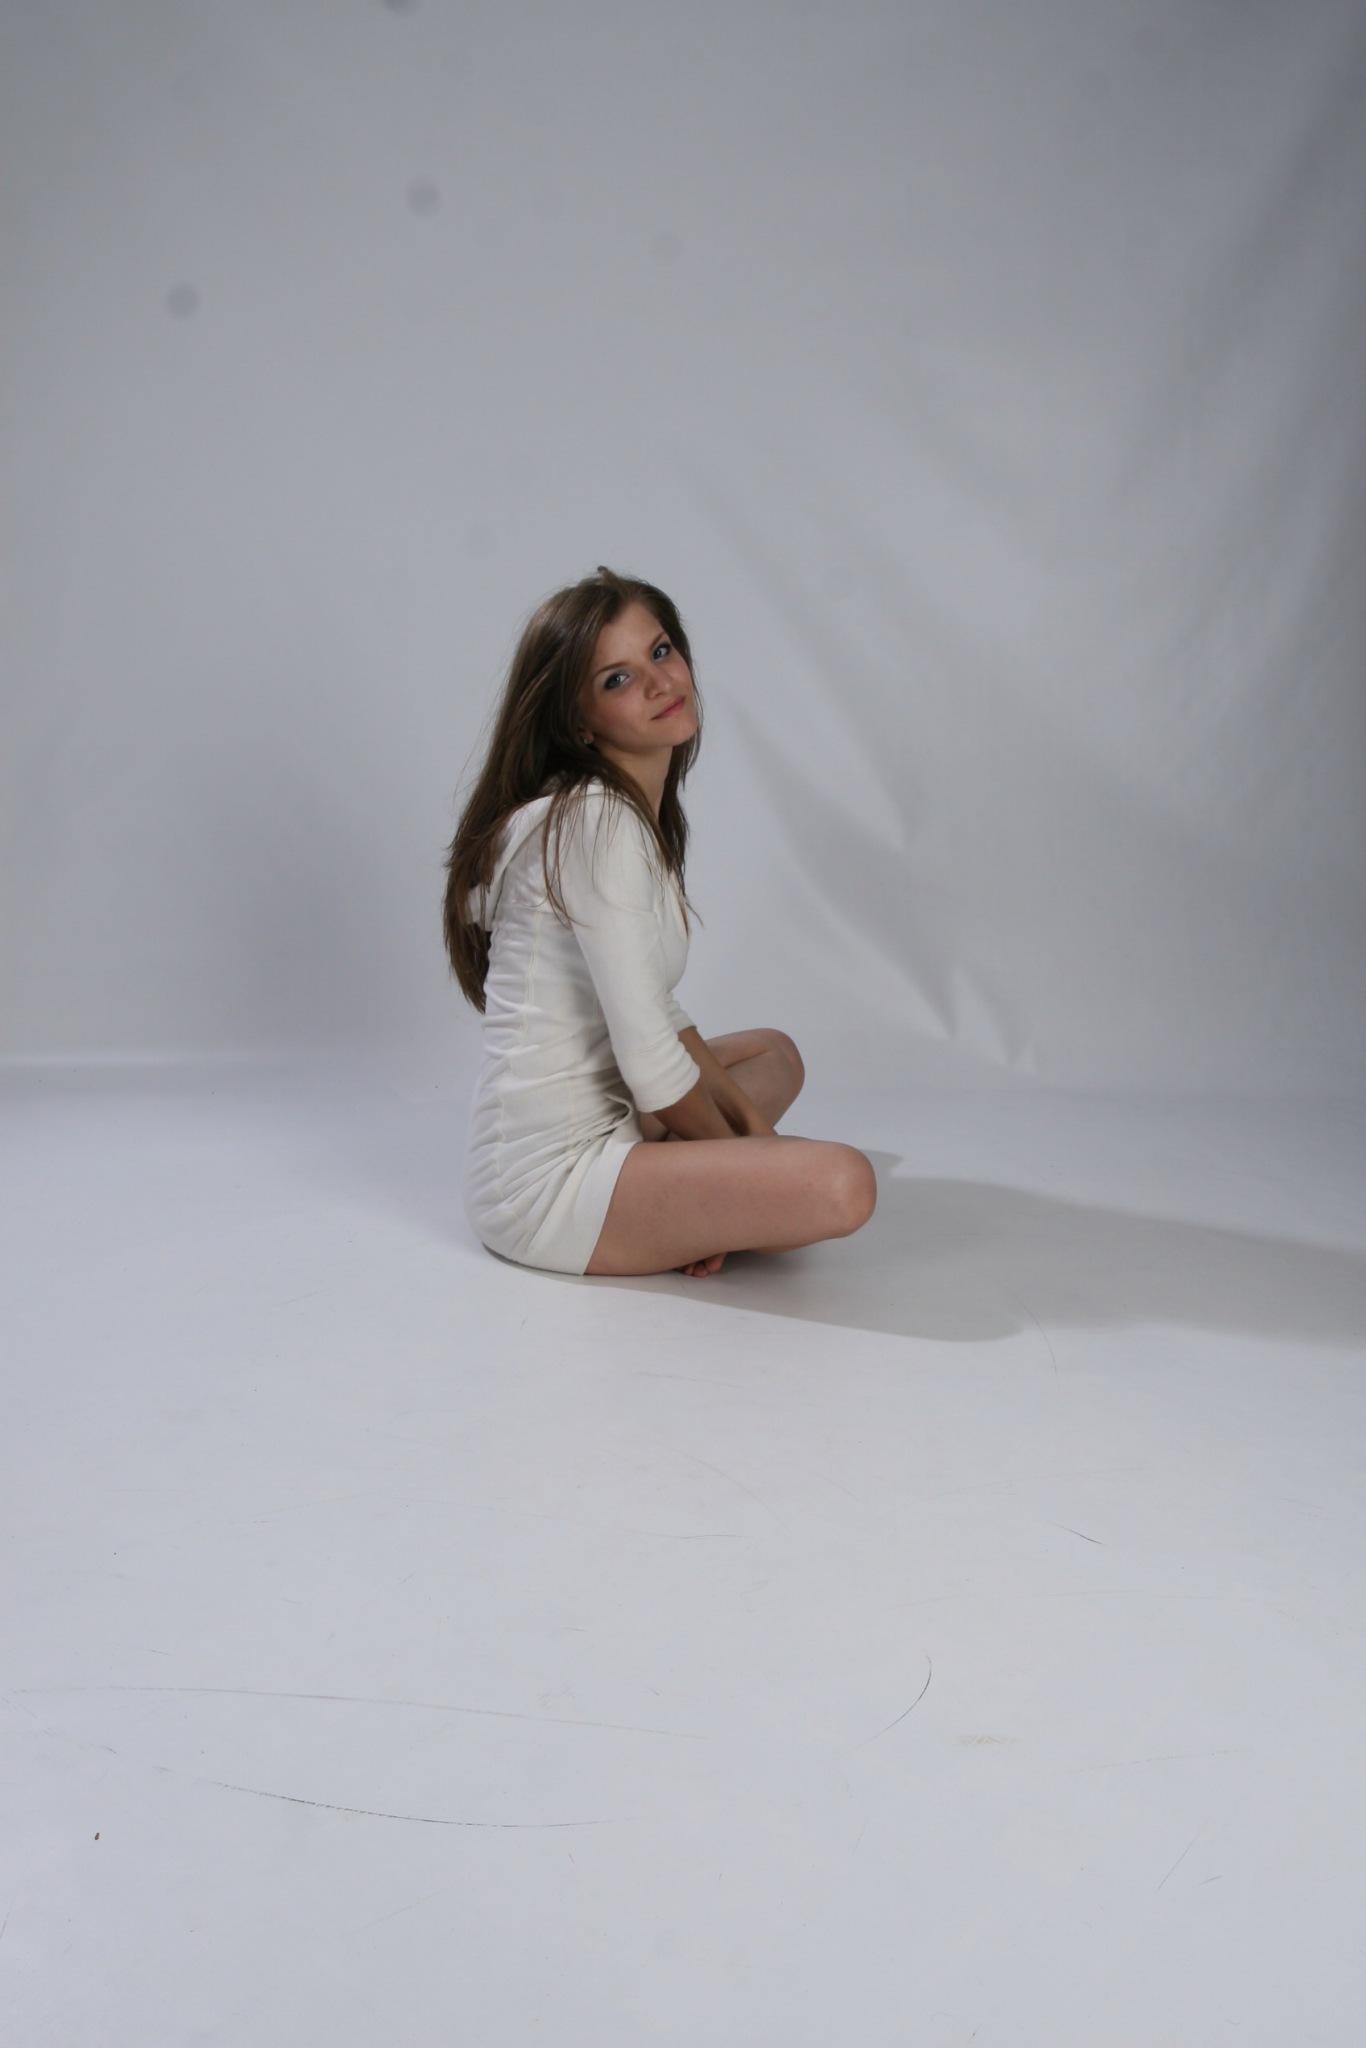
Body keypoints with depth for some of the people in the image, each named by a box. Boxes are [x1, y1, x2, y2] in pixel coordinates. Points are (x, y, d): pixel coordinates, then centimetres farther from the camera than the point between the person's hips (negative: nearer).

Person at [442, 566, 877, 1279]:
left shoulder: (638, 809, 12)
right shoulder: (596, 823, -19)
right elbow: (649, 1059, -21)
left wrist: (742, 1114, 5)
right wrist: (735, 1143, -4)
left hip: (598, 1121, 10)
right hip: (548, 1179, -10)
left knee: (775, 1052, 31)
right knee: (841, 1185, -26)